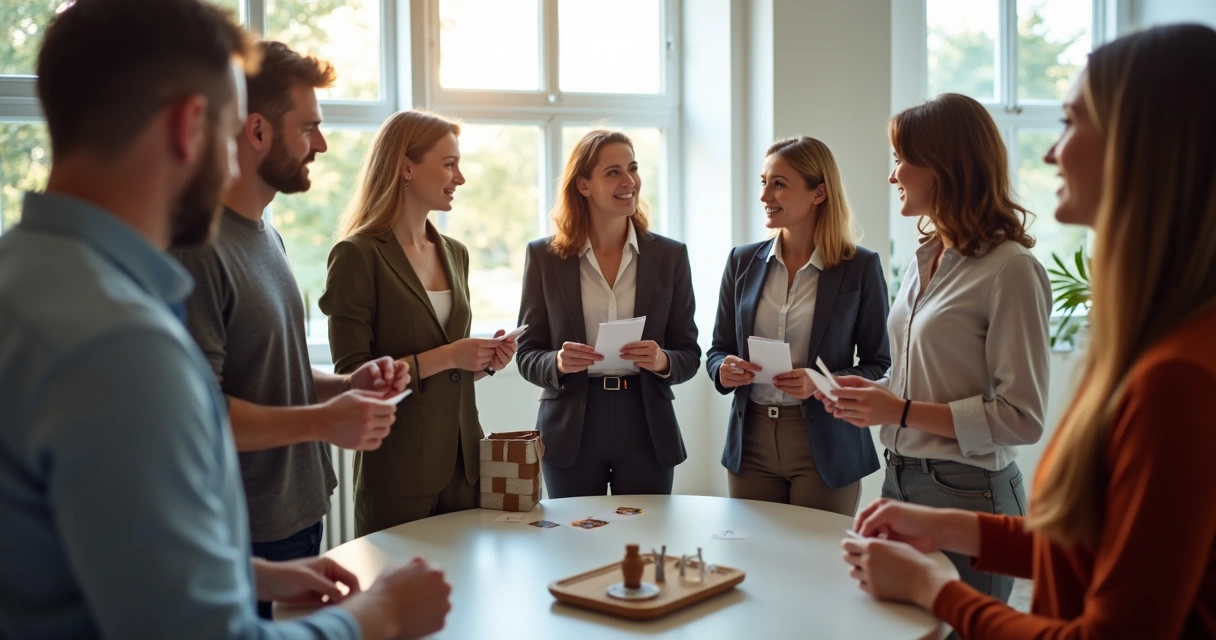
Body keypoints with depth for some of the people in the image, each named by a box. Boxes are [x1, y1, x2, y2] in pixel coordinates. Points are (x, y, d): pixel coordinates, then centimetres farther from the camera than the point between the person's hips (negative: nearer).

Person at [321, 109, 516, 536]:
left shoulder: (454, 254, 13)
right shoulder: (358, 255, -9)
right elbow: (352, 375, -14)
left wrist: (484, 360, 0)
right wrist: (445, 357, -17)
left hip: (463, 464, 6)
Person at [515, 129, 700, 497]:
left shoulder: (670, 255, 3)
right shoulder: (544, 256, 1)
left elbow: (689, 355, 5)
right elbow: (527, 354, 2)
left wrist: (663, 361, -17)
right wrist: (558, 363, -18)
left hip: (647, 429, 1)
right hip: (571, 432, -1)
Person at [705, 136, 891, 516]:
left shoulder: (860, 267, -5)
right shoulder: (742, 261, 5)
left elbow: (879, 366, -2)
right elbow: (717, 349, 10)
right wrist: (724, 370, -12)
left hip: (825, 450, -3)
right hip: (751, 445, 3)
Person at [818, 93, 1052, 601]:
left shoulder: (1009, 269, -15)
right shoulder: (924, 263, 10)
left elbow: (1021, 417, -17)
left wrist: (903, 412, -20)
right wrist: (877, 392, 1)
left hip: (966, 491, -8)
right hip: (900, 481, 8)